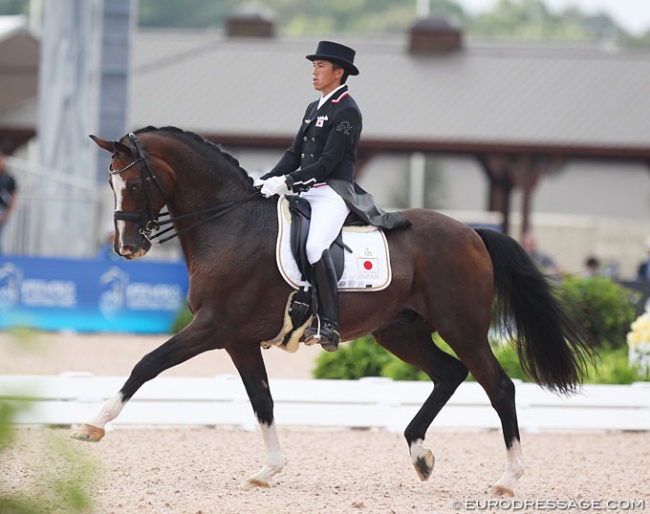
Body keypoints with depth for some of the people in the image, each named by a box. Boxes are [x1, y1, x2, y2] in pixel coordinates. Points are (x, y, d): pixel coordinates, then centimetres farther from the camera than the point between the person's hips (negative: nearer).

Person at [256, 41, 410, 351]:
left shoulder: (347, 112, -9)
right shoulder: (313, 109, 19)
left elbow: (328, 162, -16)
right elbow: (294, 154, 19)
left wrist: (287, 182, -21)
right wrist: (267, 180, 4)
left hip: (333, 192, -10)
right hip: (307, 192, 10)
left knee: (315, 247, -31)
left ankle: (328, 325, -30)